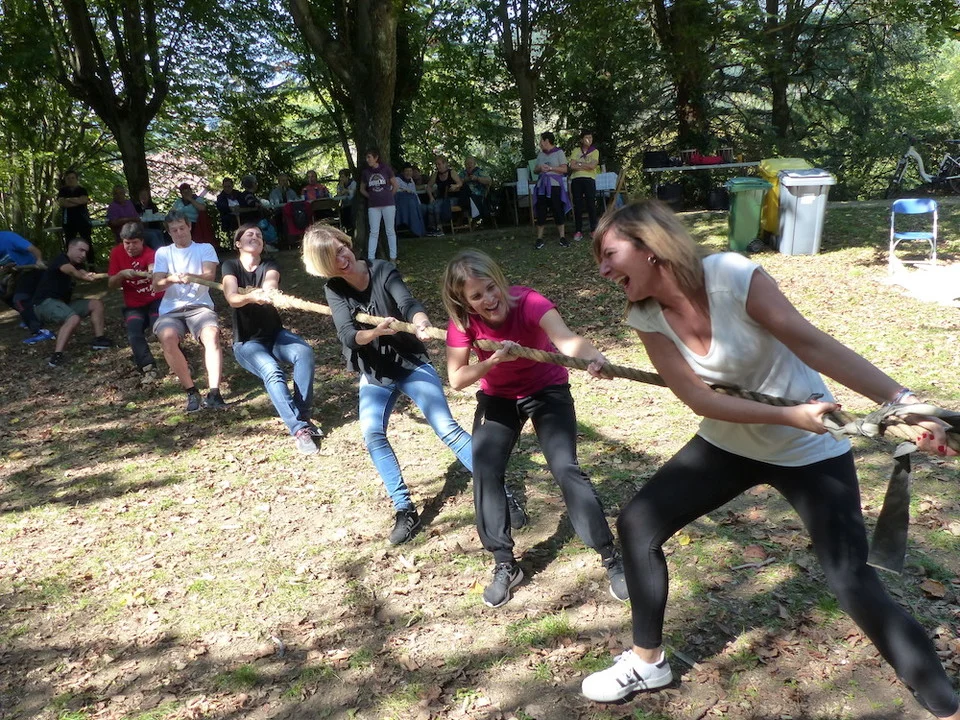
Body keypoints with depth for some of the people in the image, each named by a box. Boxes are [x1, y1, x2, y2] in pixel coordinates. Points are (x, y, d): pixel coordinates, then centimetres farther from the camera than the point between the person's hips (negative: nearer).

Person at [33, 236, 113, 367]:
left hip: (63, 303, 9)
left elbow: (86, 275, -8)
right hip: (45, 303, -9)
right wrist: (83, 276, -56)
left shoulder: (77, 264, 14)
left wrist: (91, 276, -32)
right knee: (74, 318, -34)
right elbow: (70, 270, -37)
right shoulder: (61, 259, -12)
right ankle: (56, 356, -39)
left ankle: (99, 339, 0)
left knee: (96, 304, 5)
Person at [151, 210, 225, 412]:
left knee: (212, 334, -35)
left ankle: (213, 393, -39)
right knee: (167, 337, -33)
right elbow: (156, 285, 6)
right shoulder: (163, 253, 19)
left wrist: (193, 277, -28)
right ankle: (191, 392, -20)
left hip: (200, 306, -1)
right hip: (171, 310, 1)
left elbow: (210, 275, -5)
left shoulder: (205, 248, 14)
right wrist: (171, 279, -18)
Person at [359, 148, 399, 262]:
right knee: (374, 232, 1)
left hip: (388, 204, -2)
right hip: (373, 206, 2)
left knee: (390, 231, 5)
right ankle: (370, 258, 1)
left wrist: (388, 196, 4)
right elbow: (362, 189, 17)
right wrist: (372, 197, 7)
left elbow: (395, 186, 6)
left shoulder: (386, 168, -2)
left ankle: (393, 257, 12)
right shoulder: (365, 172, 4)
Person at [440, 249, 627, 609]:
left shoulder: (527, 301, -32)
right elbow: (456, 379, -23)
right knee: (485, 471, -9)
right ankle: (505, 565, 8)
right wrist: (493, 360, -41)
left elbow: (565, 338, -50)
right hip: (497, 397, 3)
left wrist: (591, 355, -72)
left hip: (547, 390, -3)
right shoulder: (462, 322, -21)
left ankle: (612, 558, 1)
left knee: (565, 467, -16)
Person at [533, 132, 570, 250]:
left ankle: (562, 237, 3)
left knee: (558, 211, -4)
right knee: (541, 212, 0)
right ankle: (539, 238, 4)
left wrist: (550, 168, -13)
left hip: (555, 185, -4)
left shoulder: (559, 152, 1)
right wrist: (540, 168, -3)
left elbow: (564, 169, -6)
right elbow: (536, 170, 19)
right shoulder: (540, 154, 16)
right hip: (542, 185, 4)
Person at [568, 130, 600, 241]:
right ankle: (578, 231, 4)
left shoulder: (595, 151, 9)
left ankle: (593, 229, 3)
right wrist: (586, 166, -5)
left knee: (591, 204, -5)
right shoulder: (576, 151, 12)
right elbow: (572, 166, -1)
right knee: (577, 205, 1)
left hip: (589, 179, -1)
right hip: (576, 179, 1)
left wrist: (579, 164, -2)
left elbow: (592, 165, -7)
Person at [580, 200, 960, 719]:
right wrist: (789, 416, -29)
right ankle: (648, 663, 20)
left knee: (854, 584, -9)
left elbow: (814, 345, -26)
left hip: (810, 449, -5)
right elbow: (698, 398, -18)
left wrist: (901, 400, -34)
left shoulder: (732, 275, -25)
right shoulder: (646, 318, -12)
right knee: (637, 524, 1)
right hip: (729, 444, 5)